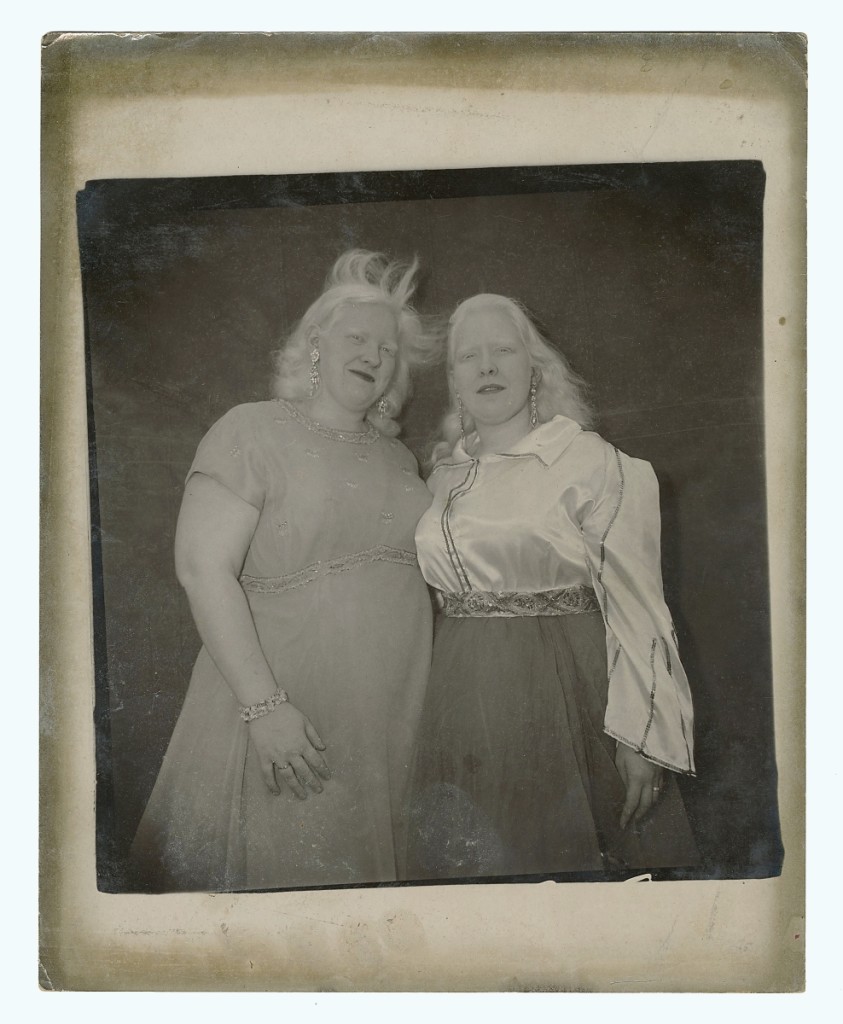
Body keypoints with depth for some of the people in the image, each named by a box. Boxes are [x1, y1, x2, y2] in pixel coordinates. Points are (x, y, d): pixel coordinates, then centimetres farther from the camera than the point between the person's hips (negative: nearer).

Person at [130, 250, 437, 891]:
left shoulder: (397, 458, 14)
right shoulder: (254, 431, -4)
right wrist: (263, 705, -20)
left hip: (390, 723, 6)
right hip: (283, 715, -5)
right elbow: (203, 567, -13)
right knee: (275, 875, 4)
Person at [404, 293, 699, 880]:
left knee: (568, 862, 4)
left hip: (568, 696, -5)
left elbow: (637, 605, -11)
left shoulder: (589, 461, -8)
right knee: (475, 865, 12)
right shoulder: (445, 474, 10)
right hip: (467, 700, 5)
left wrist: (642, 737, -15)